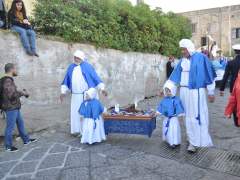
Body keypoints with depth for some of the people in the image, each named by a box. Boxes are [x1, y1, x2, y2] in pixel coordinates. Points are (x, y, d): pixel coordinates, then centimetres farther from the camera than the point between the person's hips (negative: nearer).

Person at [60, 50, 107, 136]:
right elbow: (66, 80, 15)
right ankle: (76, 130, 21)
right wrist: (63, 92, 11)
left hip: (86, 95, -4)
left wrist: (102, 89, -12)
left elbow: (95, 77, -5)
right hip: (75, 95, 4)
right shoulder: (71, 67, 9)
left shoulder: (87, 66, -4)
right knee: (75, 112, 8)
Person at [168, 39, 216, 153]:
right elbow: (175, 76, 11)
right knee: (188, 115, 10)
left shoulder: (201, 58, -6)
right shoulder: (182, 60, 9)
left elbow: (208, 75, -4)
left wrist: (211, 92, -3)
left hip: (196, 91, -5)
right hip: (184, 91, 6)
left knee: (196, 115, -3)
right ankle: (191, 138, 23)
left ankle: (195, 142, 5)